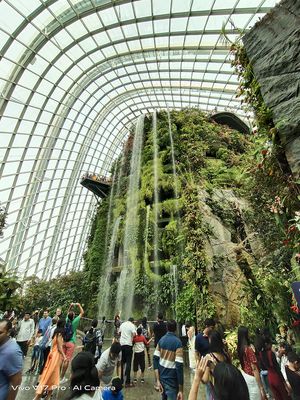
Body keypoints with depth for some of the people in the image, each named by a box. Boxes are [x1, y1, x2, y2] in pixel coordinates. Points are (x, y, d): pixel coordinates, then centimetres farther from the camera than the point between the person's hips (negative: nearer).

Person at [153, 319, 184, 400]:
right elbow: (179, 366, -21)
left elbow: (155, 359, -1)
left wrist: (158, 380, 0)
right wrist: (181, 390, -16)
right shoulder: (177, 342, -18)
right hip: (171, 381, -6)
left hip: (161, 378, 6)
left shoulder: (161, 340, -1)